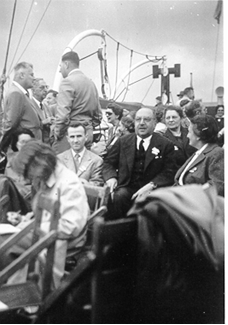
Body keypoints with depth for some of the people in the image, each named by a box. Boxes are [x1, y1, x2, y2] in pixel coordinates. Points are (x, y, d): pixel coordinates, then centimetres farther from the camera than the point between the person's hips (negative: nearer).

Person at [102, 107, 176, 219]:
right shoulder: (122, 141, 13)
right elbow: (108, 163, 15)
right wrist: (111, 178, -8)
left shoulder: (165, 145, 5)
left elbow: (169, 172, -1)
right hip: (126, 188, 2)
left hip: (151, 190, -1)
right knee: (119, 196, -31)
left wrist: (151, 185, -19)